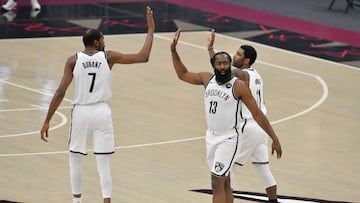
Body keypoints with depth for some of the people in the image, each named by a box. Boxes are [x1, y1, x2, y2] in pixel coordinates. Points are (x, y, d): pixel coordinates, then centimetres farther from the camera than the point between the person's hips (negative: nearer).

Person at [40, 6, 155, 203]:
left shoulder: (73, 60, -5)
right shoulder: (108, 57, -4)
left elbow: (60, 92, -9)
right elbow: (143, 57, -5)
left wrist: (47, 121, -5)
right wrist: (151, 30, 4)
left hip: (81, 112, 0)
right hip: (102, 112, 0)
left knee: (75, 159, 17)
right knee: (103, 162, 2)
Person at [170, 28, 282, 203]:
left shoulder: (239, 86, -15)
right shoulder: (207, 79, 1)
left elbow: (257, 114, -12)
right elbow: (183, 74, 18)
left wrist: (275, 139, -14)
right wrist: (173, 51, 8)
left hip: (229, 138, -6)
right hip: (212, 136, 6)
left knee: (217, 184, -12)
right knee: (224, 183, 15)